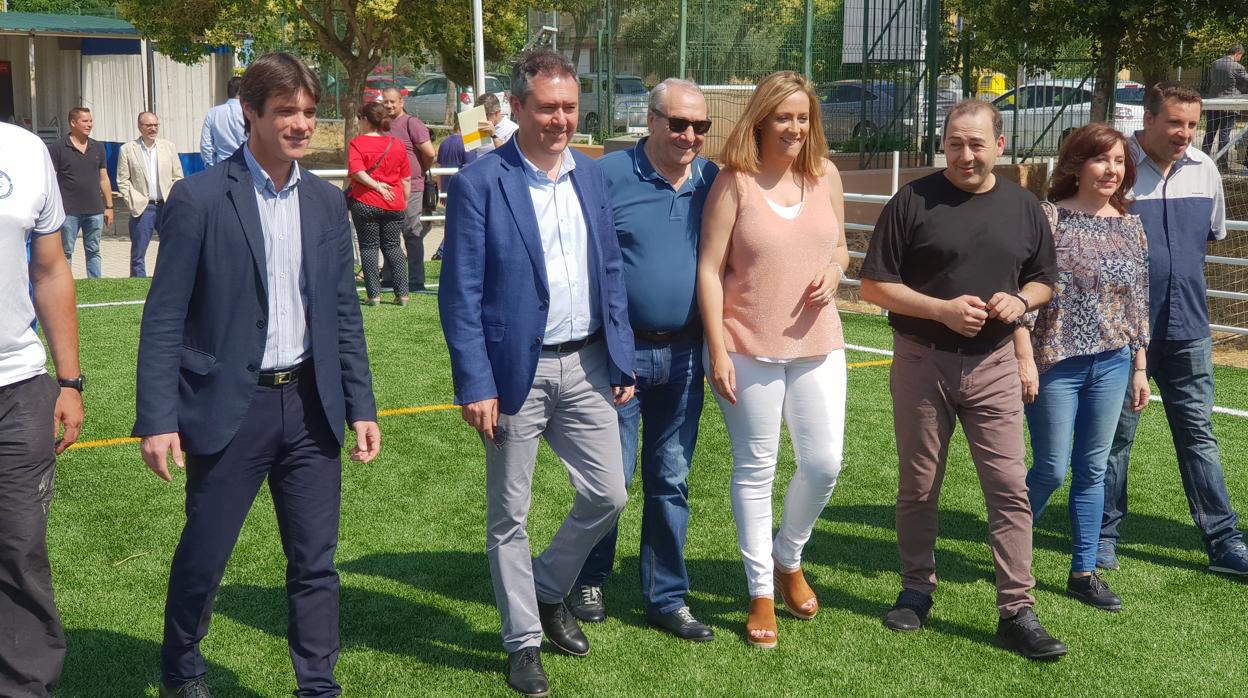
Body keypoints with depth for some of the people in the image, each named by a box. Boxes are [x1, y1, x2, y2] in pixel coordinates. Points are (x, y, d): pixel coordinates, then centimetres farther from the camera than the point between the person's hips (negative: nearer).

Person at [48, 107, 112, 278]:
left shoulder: (98, 147, 10)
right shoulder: (58, 148, -4)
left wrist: (109, 206, 11)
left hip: (95, 211, 4)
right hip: (69, 212, -4)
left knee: (93, 252, 10)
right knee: (66, 253, 3)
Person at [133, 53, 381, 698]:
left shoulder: (326, 201, 8)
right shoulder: (199, 198, -8)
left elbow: (344, 313, 11)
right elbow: (164, 318, -8)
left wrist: (361, 406, 7)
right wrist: (156, 420, -12)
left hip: (310, 406, 4)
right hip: (230, 409, -4)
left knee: (315, 564, 8)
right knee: (202, 557, 9)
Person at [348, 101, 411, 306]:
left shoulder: (357, 143, -4)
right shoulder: (396, 143, 7)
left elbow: (356, 171, -20)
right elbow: (406, 178, 10)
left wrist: (377, 186, -15)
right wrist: (405, 201, 19)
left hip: (365, 203, -3)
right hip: (394, 204, 3)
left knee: (368, 247, 5)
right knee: (392, 246, 12)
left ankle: (373, 294, 2)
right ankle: (402, 293, 8)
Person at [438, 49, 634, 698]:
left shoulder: (591, 175, 7)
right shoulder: (479, 183, -10)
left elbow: (611, 272, 12)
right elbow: (460, 293, -11)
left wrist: (622, 359, 9)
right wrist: (475, 384, -15)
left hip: (587, 364, 5)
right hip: (517, 370, -5)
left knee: (608, 496, 9)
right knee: (509, 516, 7)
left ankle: (548, 590, 34)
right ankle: (523, 641, 23)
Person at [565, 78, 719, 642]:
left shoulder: (712, 182, 6)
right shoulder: (609, 175, -7)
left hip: (683, 356, 4)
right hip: (620, 353, -4)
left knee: (671, 480, 11)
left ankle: (667, 598, 22)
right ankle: (589, 582, 24)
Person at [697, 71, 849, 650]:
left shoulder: (825, 176, 6)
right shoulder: (734, 183, -7)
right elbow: (709, 268, -8)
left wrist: (833, 272, -5)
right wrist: (717, 350, -12)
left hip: (816, 344, 4)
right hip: (749, 347, -4)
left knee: (824, 464, 4)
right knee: (755, 470, 5)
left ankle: (788, 559, 32)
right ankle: (761, 592, 20)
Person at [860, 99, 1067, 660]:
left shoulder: (1023, 207, 6)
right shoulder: (913, 201, -5)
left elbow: (1044, 280, 16)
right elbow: (874, 285, -6)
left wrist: (1021, 301, -7)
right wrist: (942, 309, -17)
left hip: (992, 364, 2)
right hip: (921, 360, -1)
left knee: (1009, 486, -3)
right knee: (918, 486, 10)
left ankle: (1017, 612, 2)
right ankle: (917, 589, 27)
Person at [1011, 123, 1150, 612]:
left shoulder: (1130, 226, 8)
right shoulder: (1049, 217, -8)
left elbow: (1138, 303, 13)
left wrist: (1139, 368, 12)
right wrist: (1025, 358, -15)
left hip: (1111, 365, 5)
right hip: (1056, 365, -5)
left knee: (1092, 470, 9)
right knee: (1051, 469, 0)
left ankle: (1083, 573, 18)